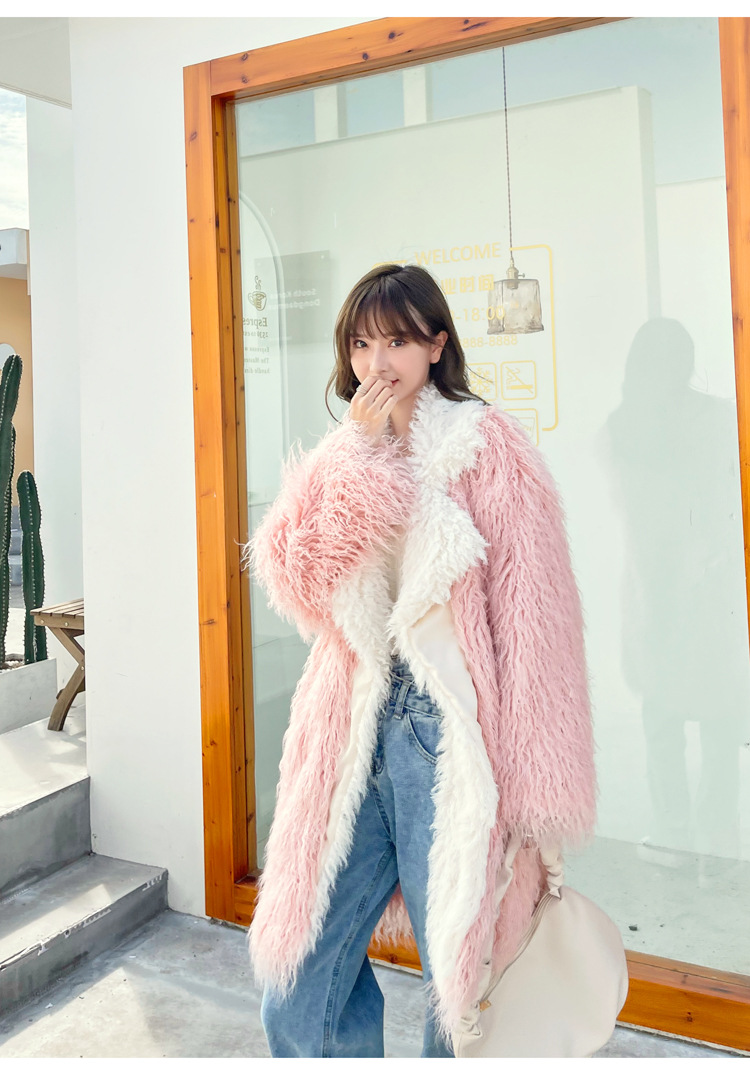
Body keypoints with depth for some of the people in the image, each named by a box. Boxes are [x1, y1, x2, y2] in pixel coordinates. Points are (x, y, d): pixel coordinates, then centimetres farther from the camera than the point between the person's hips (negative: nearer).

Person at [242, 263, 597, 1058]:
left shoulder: (487, 446, -4)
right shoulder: (343, 454, 13)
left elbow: (532, 626, -9)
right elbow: (296, 585, -3)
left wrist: (534, 808, -12)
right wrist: (364, 455, -8)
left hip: (452, 738, -4)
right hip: (355, 735, 5)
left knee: (462, 986, 10)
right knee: (298, 998, 11)